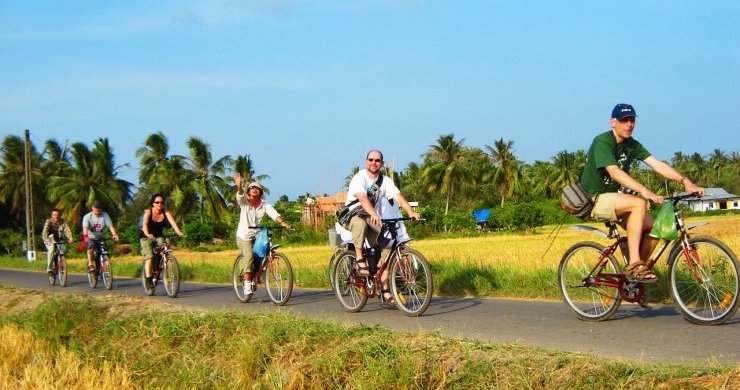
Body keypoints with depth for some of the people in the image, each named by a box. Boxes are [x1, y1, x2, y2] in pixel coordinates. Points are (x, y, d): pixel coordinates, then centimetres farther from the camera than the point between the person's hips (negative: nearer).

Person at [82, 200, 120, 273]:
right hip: (91, 238, -2)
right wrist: (86, 236, -46)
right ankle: (90, 265, -33)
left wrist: (115, 234, -35)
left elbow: (110, 226, -17)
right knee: (91, 245, -34)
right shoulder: (87, 217, -11)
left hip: (101, 238, 2)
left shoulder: (105, 215, -6)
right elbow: (85, 227, -26)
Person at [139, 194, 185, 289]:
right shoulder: (148, 212, -16)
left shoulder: (166, 212, -10)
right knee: (149, 256, -21)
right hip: (146, 237, -3)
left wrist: (179, 232, -42)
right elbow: (145, 223, -31)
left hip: (159, 236, 3)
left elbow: (172, 222, -24)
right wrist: (147, 234, -51)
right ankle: (148, 279, -23)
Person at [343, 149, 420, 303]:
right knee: (360, 222, -40)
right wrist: (373, 214, -51)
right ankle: (360, 260, -27)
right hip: (353, 217, -5)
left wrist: (411, 212, -32)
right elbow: (362, 198, -33)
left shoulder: (385, 181, 1)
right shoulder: (359, 178, -14)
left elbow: (398, 197, -14)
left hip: (373, 221, 5)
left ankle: (385, 289, -9)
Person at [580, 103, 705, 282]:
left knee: (653, 227, -10)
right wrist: (644, 190, -43)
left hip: (614, 197, 8)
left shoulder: (632, 145, 6)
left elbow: (656, 164, -3)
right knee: (639, 204, -31)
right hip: (595, 199, -8)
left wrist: (685, 181, -17)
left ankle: (635, 273, 3)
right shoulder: (603, 142, -17)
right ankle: (634, 264, -31)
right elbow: (614, 172, -31)